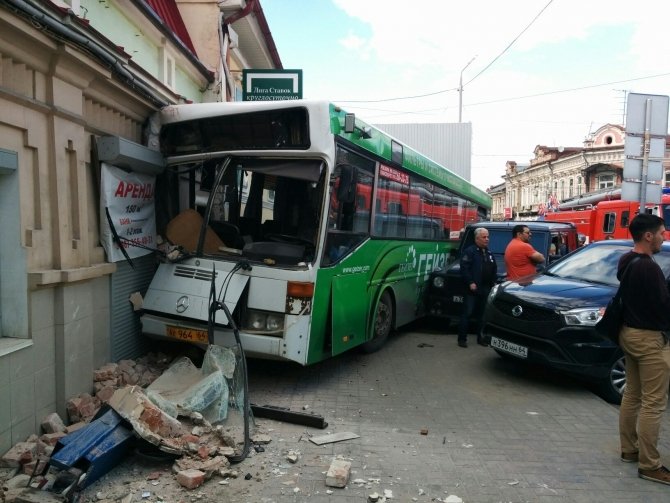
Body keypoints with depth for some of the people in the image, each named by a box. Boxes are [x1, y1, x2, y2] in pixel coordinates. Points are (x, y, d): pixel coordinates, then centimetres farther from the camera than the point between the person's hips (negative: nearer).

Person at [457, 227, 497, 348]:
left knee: (481, 315, 12)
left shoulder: (489, 253, 17)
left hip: (485, 289, 7)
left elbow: (494, 269, 23)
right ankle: (462, 339, 1)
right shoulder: (469, 251, -7)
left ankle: (481, 338, 21)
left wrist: (493, 282, 11)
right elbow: (464, 268, -15)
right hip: (472, 289, -7)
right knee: (467, 314, -4)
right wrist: (470, 283, -19)